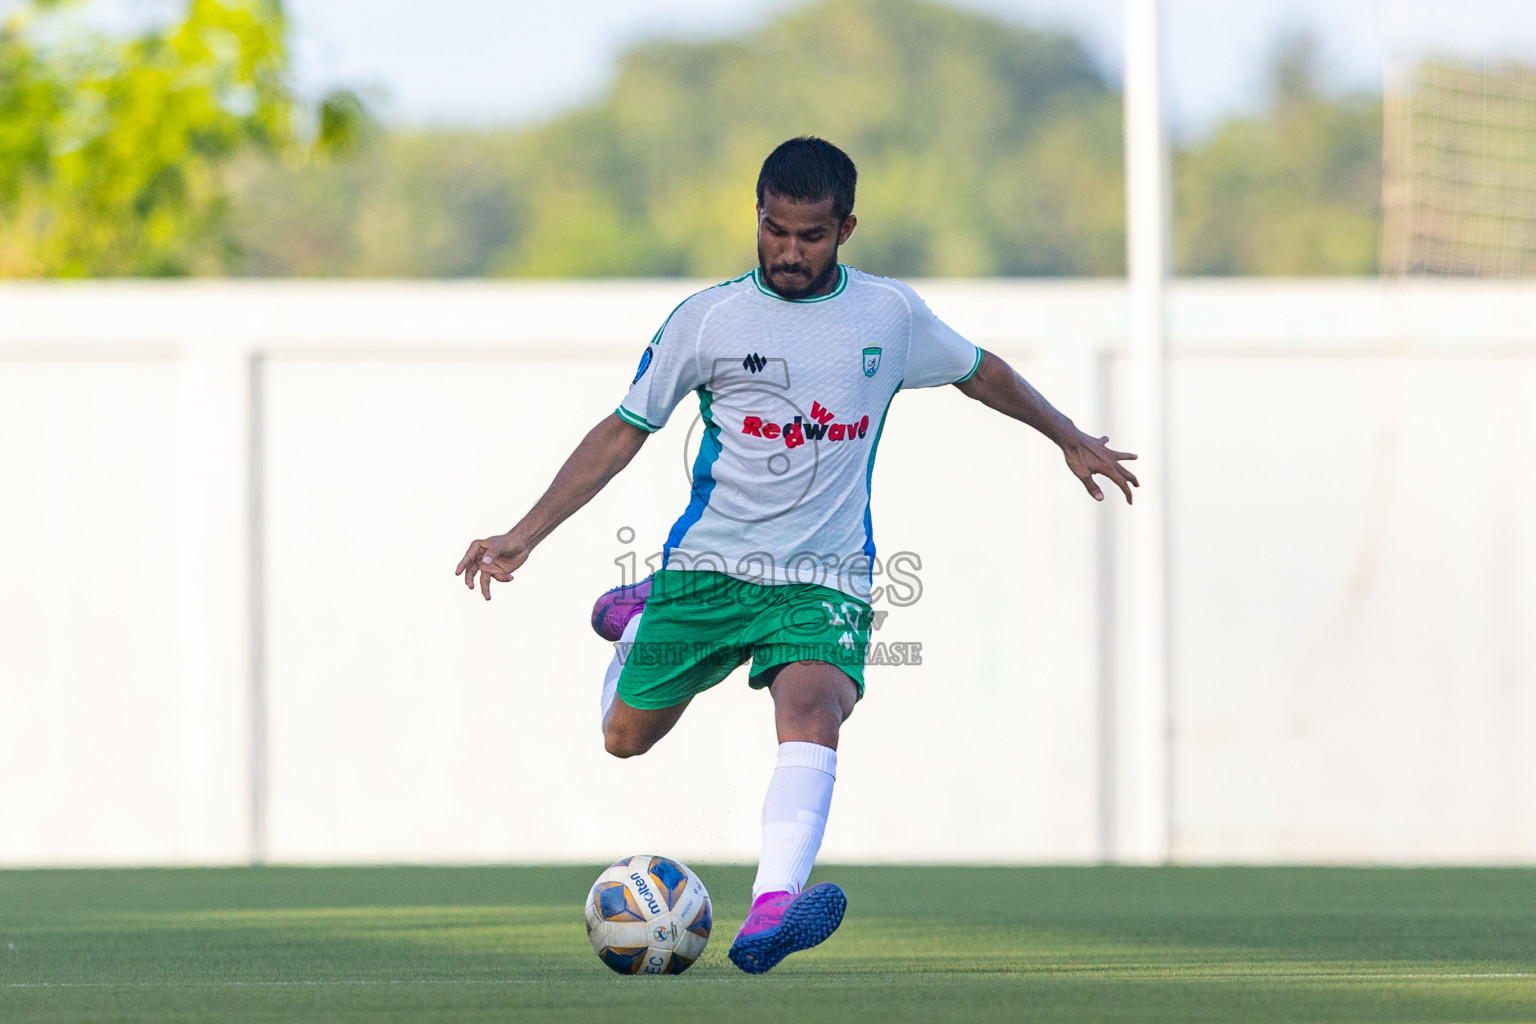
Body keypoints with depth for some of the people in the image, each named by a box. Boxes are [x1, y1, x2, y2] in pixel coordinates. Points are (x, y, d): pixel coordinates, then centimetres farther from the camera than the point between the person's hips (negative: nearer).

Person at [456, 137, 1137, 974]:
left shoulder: (891, 314, 4)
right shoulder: (708, 319, -2)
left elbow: (980, 372, 23)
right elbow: (623, 431, 2)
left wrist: (1072, 440, 29)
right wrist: (525, 535, -5)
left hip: (825, 579, 0)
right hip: (706, 564, 1)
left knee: (812, 711, -28)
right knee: (626, 738, 8)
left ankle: (770, 913, -45)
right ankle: (640, 622, 44)